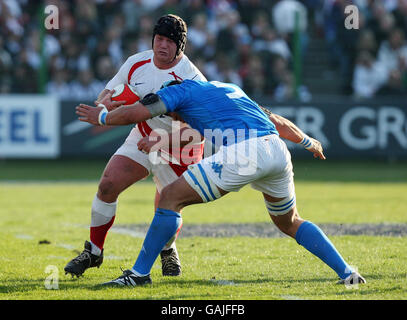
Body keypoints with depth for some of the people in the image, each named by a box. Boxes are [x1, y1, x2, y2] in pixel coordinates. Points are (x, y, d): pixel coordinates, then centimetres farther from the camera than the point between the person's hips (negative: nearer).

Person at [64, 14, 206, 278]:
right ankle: (94, 252, 6)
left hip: (180, 148, -4)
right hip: (144, 137, 4)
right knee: (107, 185, -11)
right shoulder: (137, 63, -9)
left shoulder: (191, 79, -25)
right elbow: (108, 93, 3)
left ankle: (168, 250, 31)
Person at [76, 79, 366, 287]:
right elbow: (278, 121, 41)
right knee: (290, 223, 28)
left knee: (171, 197, 4)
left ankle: (140, 272, 3)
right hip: (278, 151, 7)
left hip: (242, 154, -7)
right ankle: (347, 273, 19)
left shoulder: (180, 89, 17)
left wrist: (101, 117, 28)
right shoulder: (228, 88, 36)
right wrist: (308, 141, 57)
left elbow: (133, 113, 8)